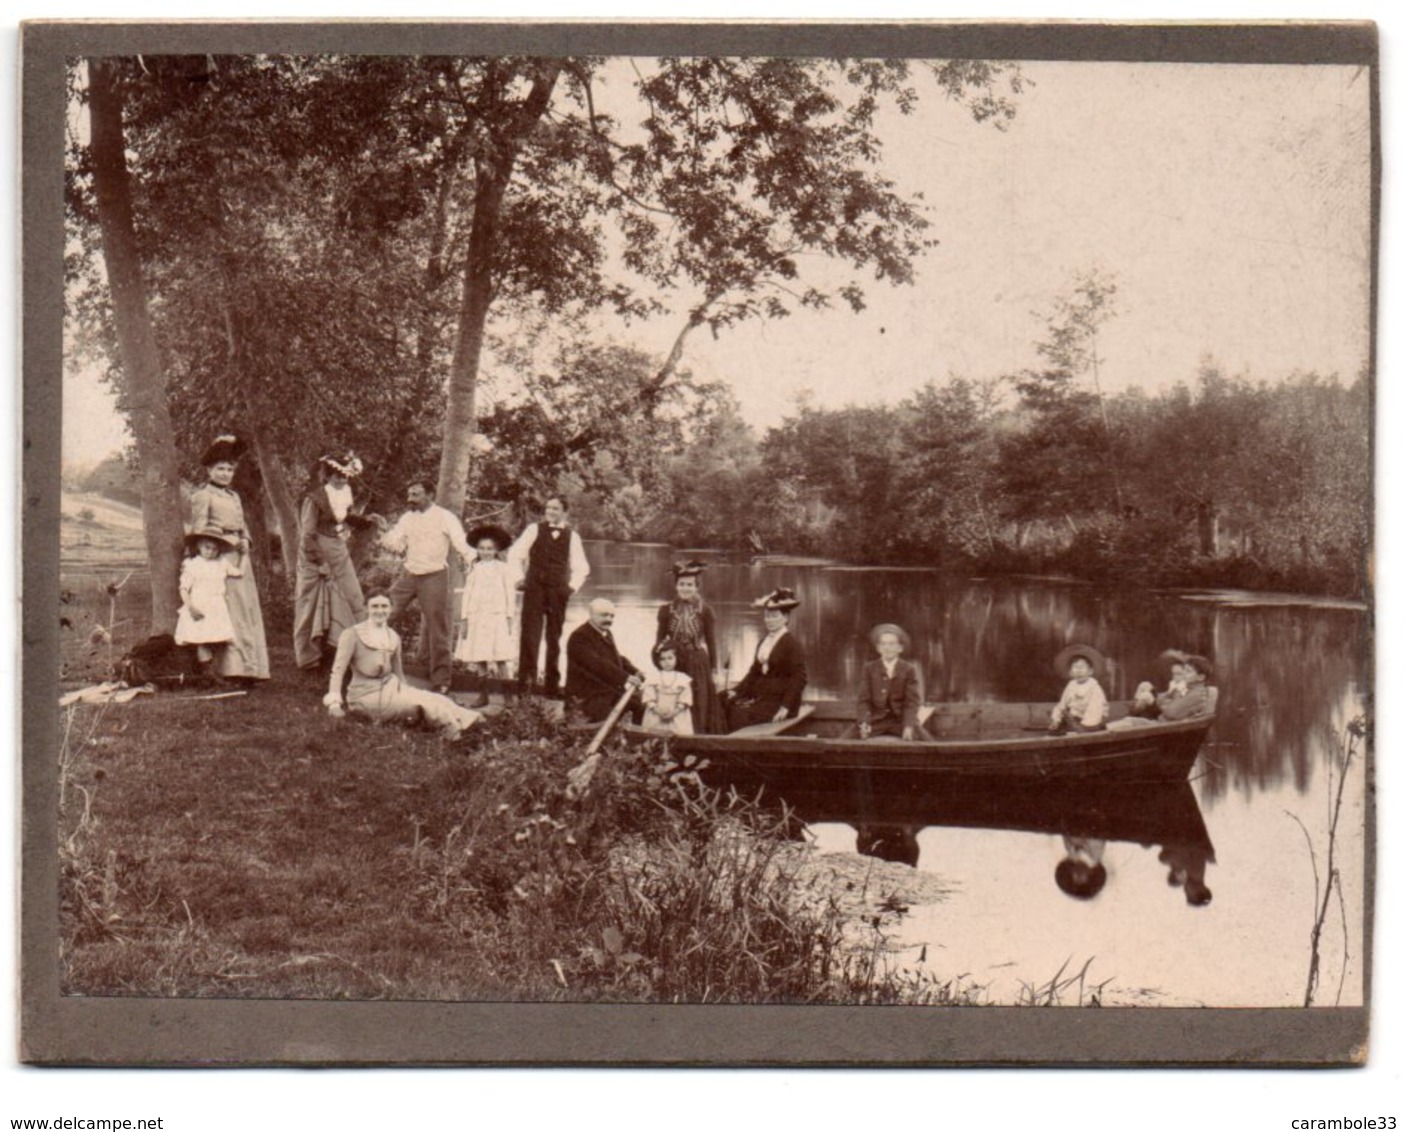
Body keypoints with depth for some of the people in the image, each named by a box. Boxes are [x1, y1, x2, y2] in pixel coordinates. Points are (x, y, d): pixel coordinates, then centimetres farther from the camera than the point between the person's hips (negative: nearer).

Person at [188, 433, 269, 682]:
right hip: (217, 557, -7)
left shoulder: (234, 496, 20)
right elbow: (199, 531, -7)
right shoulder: (202, 495, -1)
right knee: (225, 610, -12)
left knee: (247, 610, 5)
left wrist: (244, 556, 2)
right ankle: (231, 667, -14)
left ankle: (248, 667, 8)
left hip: (238, 557, 7)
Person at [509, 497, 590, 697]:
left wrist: (573, 585, 1)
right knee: (530, 633, -9)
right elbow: (515, 554, 7)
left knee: (554, 637, 6)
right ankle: (525, 679, -8)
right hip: (534, 588, -1)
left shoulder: (572, 536, 8)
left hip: (558, 591, 2)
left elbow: (581, 567, 13)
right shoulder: (534, 530, 5)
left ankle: (553, 684, 11)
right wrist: (520, 578, -1)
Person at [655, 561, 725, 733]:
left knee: (699, 709, 1)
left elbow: (711, 642, 4)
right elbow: (660, 640, 6)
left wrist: (714, 671, 3)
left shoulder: (705, 612, 0)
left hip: (698, 665, 0)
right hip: (673, 664, 0)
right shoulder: (666, 610, 2)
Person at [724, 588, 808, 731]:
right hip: (759, 698, 7)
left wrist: (785, 707, -18)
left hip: (778, 701, -7)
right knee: (729, 706, -18)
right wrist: (736, 692, 2)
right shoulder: (762, 643, 18)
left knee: (741, 714, -27)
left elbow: (799, 679, -10)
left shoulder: (792, 645, -5)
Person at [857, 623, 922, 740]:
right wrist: (864, 722, -17)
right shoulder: (869, 669, 7)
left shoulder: (909, 670, 5)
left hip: (901, 722, 0)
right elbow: (864, 700, 1)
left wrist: (909, 726, -18)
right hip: (876, 722, 0)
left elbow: (912, 701, -3)